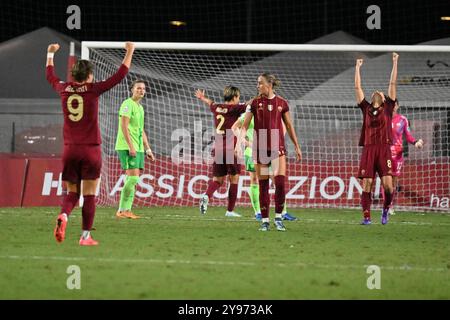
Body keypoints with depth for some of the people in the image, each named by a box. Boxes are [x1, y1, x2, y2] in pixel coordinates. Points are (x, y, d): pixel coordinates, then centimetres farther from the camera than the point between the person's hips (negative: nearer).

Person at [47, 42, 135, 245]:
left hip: (69, 150, 3)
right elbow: (120, 75, -3)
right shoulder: (93, 90, -8)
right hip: (91, 150, -3)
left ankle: (63, 216, -19)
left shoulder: (64, 89, 2)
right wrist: (129, 52, 8)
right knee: (89, 194, 4)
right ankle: (86, 236, 4)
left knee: (72, 192, 11)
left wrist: (50, 54, 39)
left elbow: (50, 76, 24)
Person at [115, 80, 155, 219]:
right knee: (133, 178, -14)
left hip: (138, 148, 9)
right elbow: (124, 126, -16)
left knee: (133, 180, 6)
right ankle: (122, 210, -10)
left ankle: (126, 210, 7)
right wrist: (131, 146, -22)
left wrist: (147, 149, 22)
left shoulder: (140, 107, 20)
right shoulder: (128, 104, -8)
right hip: (126, 147, -9)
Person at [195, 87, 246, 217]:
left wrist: (202, 98, 55)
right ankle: (230, 210, 6)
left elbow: (211, 103, 34)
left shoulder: (216, 108, 12)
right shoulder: (234, 109, -6)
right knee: (234, 179, 5)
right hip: (231, 148, -6)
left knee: (217, 179, 10)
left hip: (217, 148, 6)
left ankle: (207, 195, -20)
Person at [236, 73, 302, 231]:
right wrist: (239, 144, -15)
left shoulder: (281, 103, 3)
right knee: (263, 185, 2)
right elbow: (245, 125, -2)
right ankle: (265, 220, 9)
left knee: (280, 182, -12)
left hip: (277, 147, 0)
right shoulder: (255, 103, 1)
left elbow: (289, 126, 12)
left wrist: (297, 147, 14)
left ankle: (278, 218, 2)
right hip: (260, 147, 0)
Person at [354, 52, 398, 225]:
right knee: (366, 184, -3)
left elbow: (393, 84, 12)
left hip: (384, 149, -2)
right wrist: (357, 68, 21)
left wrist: (395, 63, 11)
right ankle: (366, 216, 1)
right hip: (368, 149, 2)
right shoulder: (366, 108, 18)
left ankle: (386, 209, 15)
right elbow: (357, 88, 19)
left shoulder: (388, 108, 14)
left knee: (387, 184, -10)